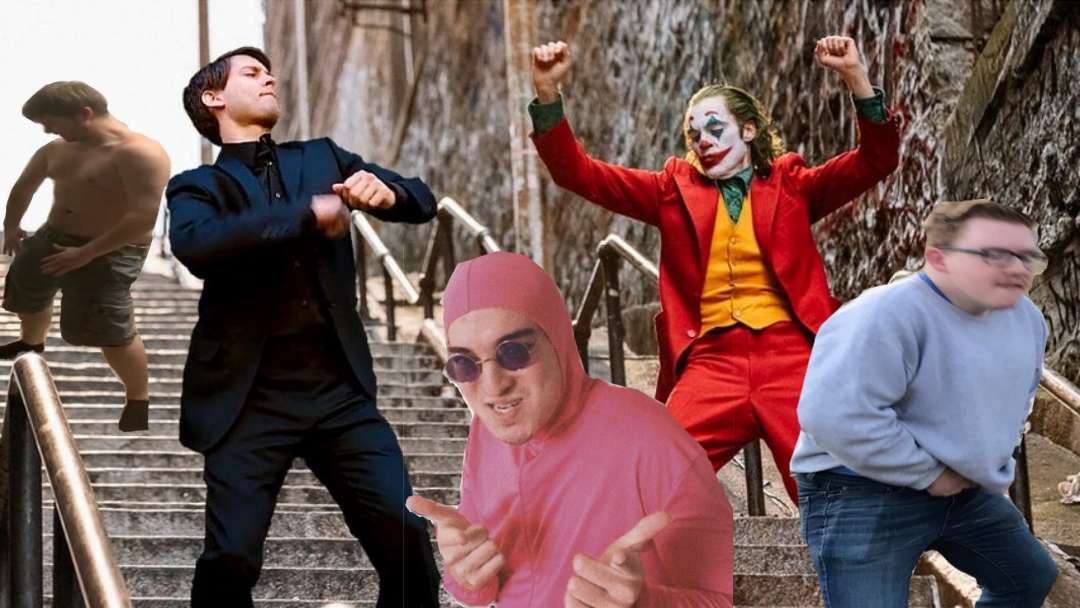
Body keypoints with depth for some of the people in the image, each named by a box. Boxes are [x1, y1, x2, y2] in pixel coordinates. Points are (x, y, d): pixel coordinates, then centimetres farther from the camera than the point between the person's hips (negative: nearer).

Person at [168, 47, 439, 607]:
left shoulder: (321, 158, 18)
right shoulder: (197, 186, 6)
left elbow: (422, 201, 14)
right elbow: (196, 246, -17)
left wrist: (386, 191, -10)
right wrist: (307, 215, -18)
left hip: (340, 388, 3)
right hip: (252, 398, -3)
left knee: (406, 536, -5)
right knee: (231, 556, -11)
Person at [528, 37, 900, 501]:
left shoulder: (790, 186, 14)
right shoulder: (677, 190, 17)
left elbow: (876, 160, 4)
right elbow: (579, 173, 12)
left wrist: (855, 77, -11)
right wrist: (547, 92, -2)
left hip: (789, 356, -1)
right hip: (712, 361, 1)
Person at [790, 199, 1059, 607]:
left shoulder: (1025, 317, 4)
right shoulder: (884, 316, -27)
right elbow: (835, 416, -35)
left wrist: (993, 459, 9)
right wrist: (927, 474, -25)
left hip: (966, 493, 9)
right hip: (862, 497, -9)